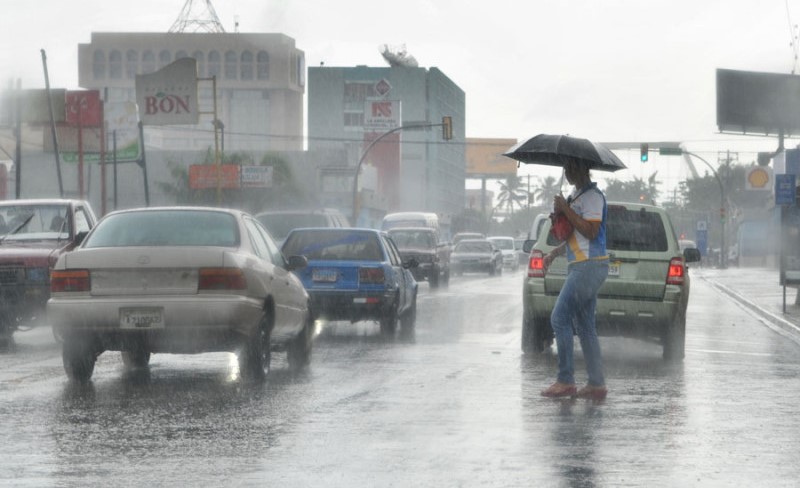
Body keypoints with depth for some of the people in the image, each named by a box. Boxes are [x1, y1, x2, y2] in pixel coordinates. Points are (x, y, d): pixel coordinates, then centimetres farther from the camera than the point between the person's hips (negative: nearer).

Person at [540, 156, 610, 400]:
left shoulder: (592, 196, -11)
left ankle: (565, 381, -10)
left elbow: (591, 231, -21)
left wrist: (565, 210, -18)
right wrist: (555, 252, 19)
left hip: (588, 267, -10)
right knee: (585, 326, 8)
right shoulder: (577, 195, 21)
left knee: (559, 318, -11)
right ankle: (597, 384, 8)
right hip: (581, 267, 10)